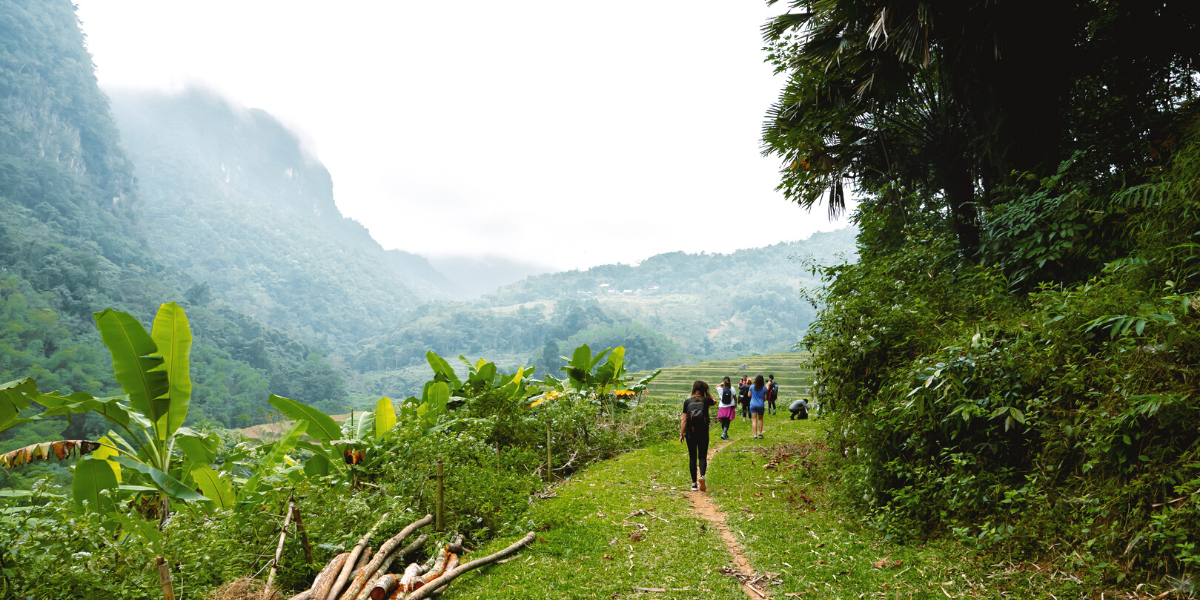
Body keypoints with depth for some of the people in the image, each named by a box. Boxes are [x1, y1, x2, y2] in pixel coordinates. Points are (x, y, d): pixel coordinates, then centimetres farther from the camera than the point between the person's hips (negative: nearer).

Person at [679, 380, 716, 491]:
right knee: (702, 456, 5)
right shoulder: (705, 400, -2)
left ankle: (694, 483, 13)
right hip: (703, 432, -1)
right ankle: (702, 475, -22)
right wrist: (707, 392, 17)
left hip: (690, 433, 1)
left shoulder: (687, 401, -2)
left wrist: (681, 434, 3)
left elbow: (684, 419, -2)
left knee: (692, 457, 9)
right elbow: (714, 401, 23)